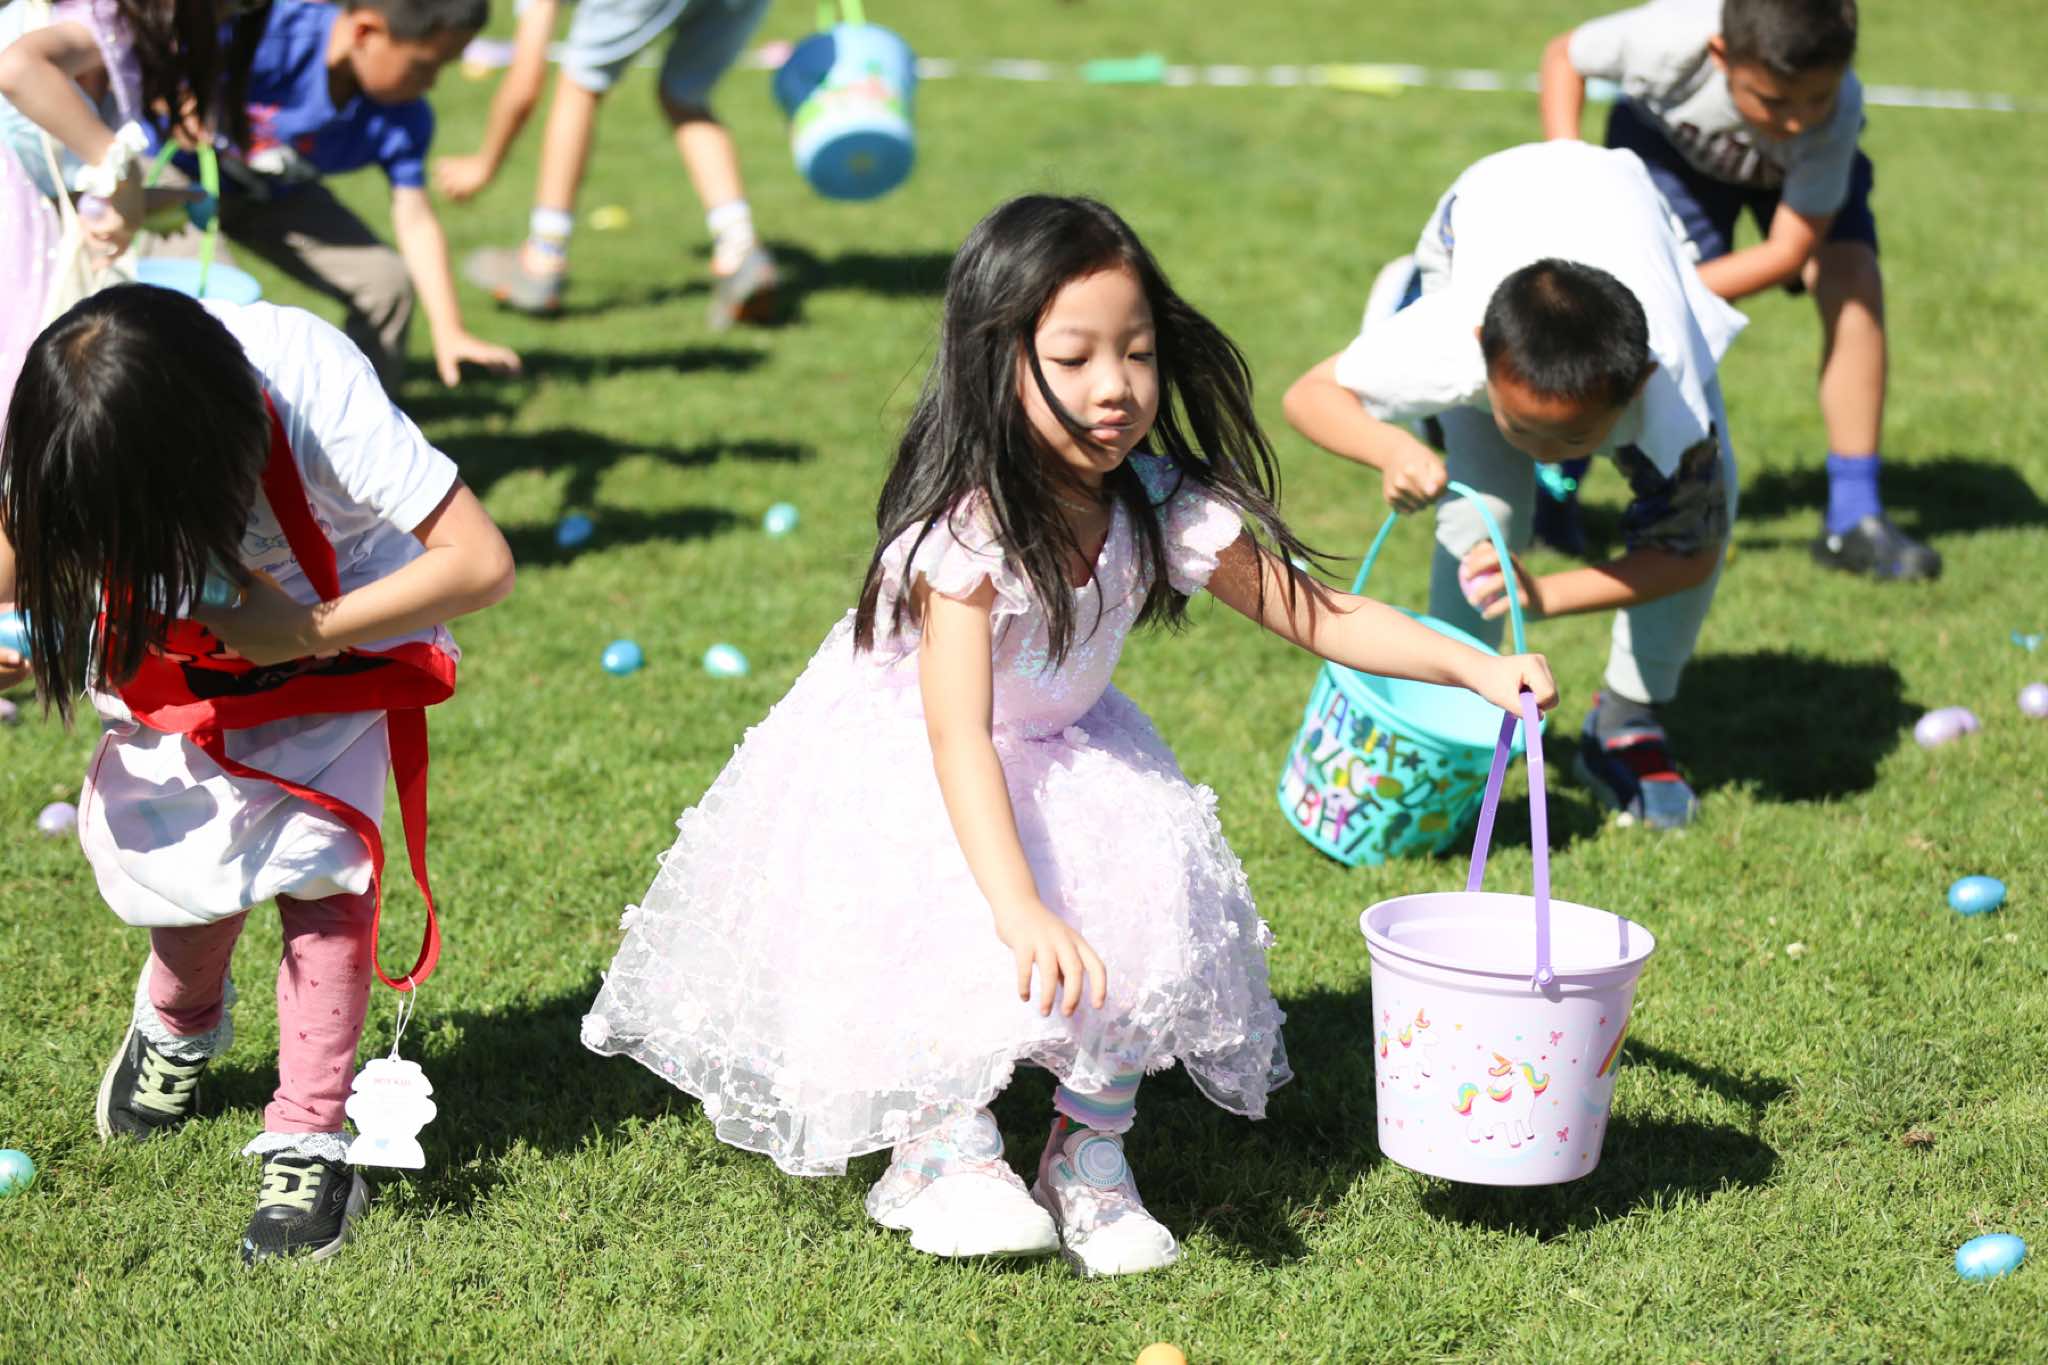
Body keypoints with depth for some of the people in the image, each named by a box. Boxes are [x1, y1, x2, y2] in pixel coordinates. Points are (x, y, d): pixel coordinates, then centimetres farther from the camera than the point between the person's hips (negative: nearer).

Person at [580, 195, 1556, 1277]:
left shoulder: (1161, 507, -17)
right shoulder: (965, 528, -33)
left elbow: (1312, 614, -9)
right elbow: (959, 737, -39)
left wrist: (1475, 666, -21)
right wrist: (1020, 909, -51)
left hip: (1062, 754, 5)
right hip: (901, 771, -5)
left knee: (1138, 911, -17)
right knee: (963, 941, -25)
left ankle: (1090, 1155, 6)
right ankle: (943, 1148, 5)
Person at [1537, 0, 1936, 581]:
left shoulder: (1834, 117, -41)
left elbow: (1788, 252, -34)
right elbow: (1564, 56, -20)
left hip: (1796, 167, 1)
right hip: (1672, 140, -1)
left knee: (1853, 280, -22)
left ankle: (1853, 517, -13)